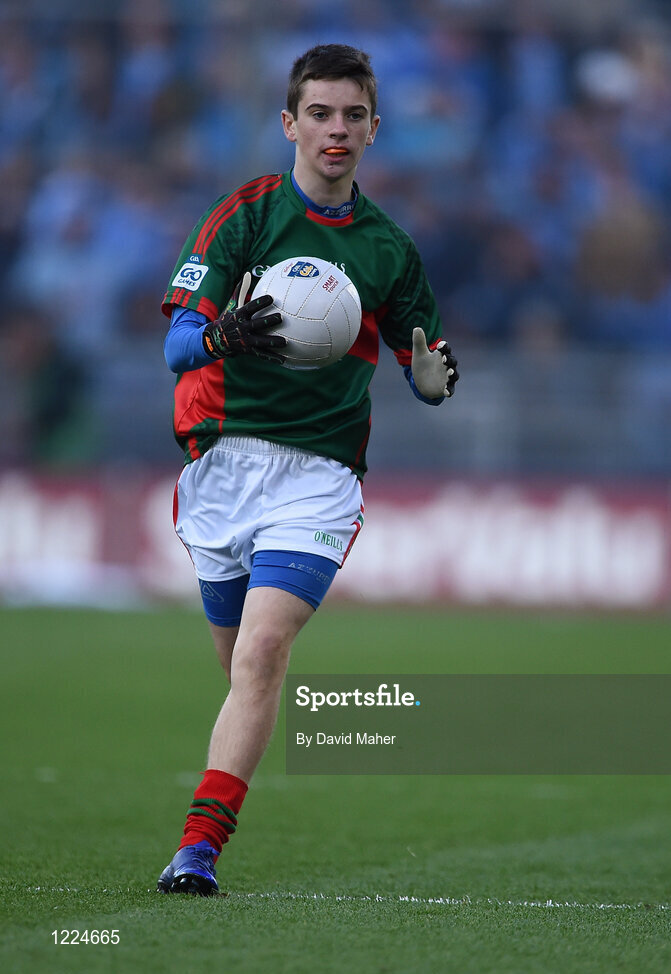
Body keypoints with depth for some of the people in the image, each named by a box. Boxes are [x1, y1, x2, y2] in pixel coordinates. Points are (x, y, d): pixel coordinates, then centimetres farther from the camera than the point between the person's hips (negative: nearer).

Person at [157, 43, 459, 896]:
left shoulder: (388, 247, 10)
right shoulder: (246, 215, 3)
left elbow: (426, 376, 17)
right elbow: (177, 340, -5)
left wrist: (434, 372, -8)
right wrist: (221, 337, -28)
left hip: (319, 475, -1)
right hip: (224, 460, 1)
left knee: (262, 652, -19)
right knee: (244, 666, 8)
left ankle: (200, 846, -24)